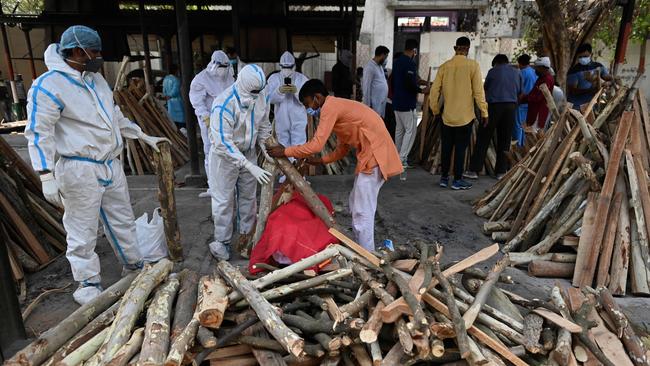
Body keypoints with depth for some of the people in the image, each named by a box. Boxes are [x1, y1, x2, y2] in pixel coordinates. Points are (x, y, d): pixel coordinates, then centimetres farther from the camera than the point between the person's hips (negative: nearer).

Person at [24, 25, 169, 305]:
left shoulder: (97, 79, 11)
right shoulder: (48, 85, -13)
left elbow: (116, 117, 22)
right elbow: (39, 133, -14)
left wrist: (146, 137, 20)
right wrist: (47, 177, -19)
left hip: (112, 166, 8)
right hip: (80, 171, -7)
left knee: (123, 222, 18)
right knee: (83, 233, 5)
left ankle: (134, 266, 35)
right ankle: (89, 285, 20)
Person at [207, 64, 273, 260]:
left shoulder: (261, 97, -12)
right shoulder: (223, 105, -31)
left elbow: (264, 126, 5)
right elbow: (223, 143, -33)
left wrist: (265, 148, -9)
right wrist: (251, 167, -38)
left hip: (248, 152, 6)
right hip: (225, 155, -5)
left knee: (248, 196, 16)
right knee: (224, 200, 2)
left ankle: (247, 233, 33)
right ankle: (222, 242, 17)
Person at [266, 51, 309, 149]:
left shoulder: (302, 78, -3)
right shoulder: (274, 78, 1)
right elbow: (269, 98, -10)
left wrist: (296, 91, -29)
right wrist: (279, 91, -29)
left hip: (298, 121, -2)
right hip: (281, 121, 2)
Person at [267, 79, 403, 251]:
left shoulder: (330, 107, -11)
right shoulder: (337, 107, 20)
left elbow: (316, 145, -19)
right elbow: (343, 148, 23)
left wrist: (285, 151, -9)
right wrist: (321, 161, 16)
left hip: (374, 154, -10)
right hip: (372, 153, 10)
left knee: (362, 211, -4)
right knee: (356, 205, 18)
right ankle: (362, 249, 29)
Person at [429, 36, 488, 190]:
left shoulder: (444, 66, 1)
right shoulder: (473, 65, -7)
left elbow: (434, 91, 1)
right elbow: (478, 91, -9)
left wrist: (435, 110, 14)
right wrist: (484, 112, -1)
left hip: (447, 115, 3)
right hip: (465, 116, -2)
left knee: (446, 148, 12)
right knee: (460, 148, 5)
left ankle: (444, 178, 20)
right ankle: (457, 180, 10)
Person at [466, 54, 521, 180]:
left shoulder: (493, 71, 6)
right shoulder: (517, 72, 14)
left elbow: (485, 88, 16)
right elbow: (520, 91, 20)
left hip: (494, 105, -3)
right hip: (511, 106, 3)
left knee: (483, 139, -1)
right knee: (504, 140, 8)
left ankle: (474, 170, -3)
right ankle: (501, 171, 11)